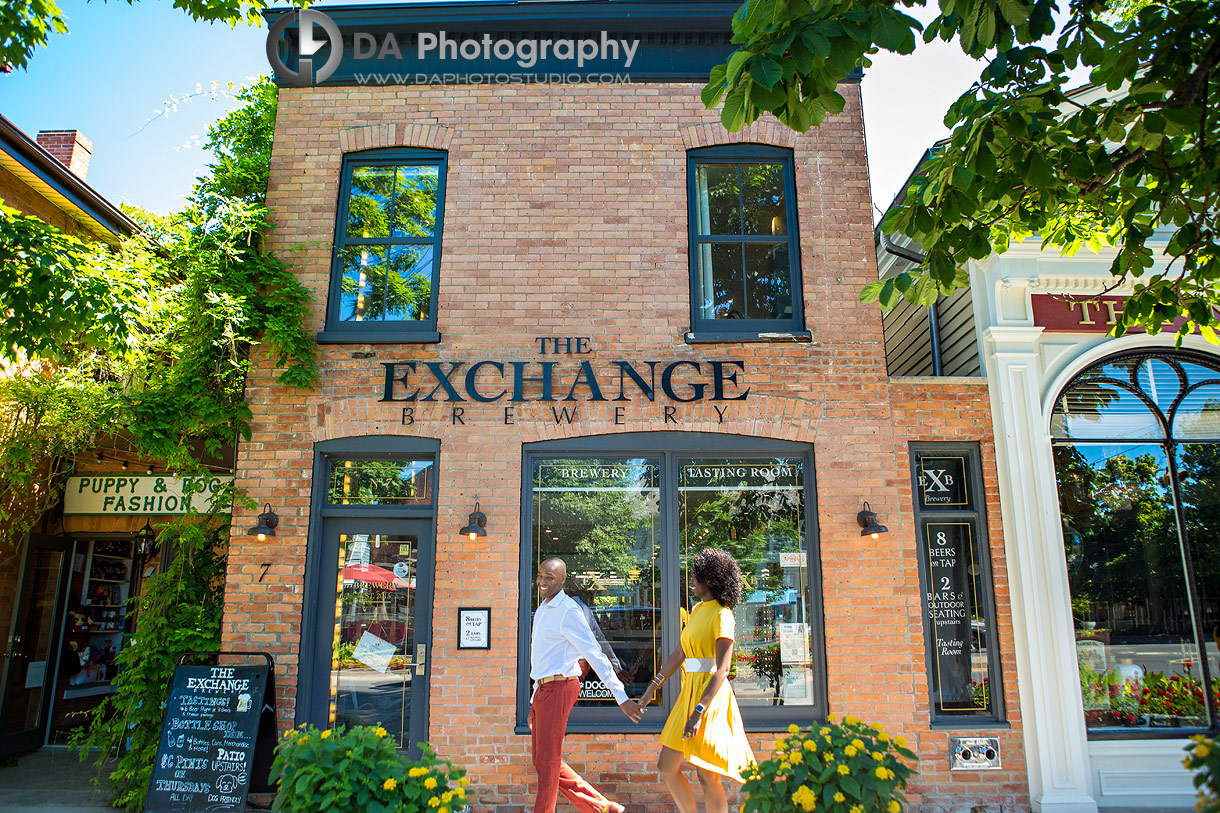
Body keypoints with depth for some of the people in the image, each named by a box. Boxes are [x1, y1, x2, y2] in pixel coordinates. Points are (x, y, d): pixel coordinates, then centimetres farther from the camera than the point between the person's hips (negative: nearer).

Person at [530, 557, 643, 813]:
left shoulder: (568, 611, -14)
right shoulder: (543, 609, 15)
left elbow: (595, 655, -18)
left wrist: (621, 696, -20)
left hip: (557, 688, -10)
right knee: (542, 760, 14)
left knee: (547, 762, 0)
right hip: (542, 688, 10)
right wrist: (534, 703, 23)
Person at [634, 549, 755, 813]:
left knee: (707, 777, -2)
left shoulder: (722, 615, -13)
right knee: (666, 768, 12)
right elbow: (679, 655, 18)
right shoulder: (698, 610, 13)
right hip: (689, 693, 9)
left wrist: (698, 712, -26)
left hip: (710, 696, -9)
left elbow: (722, 669, -20)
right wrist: (653, 687, 18)